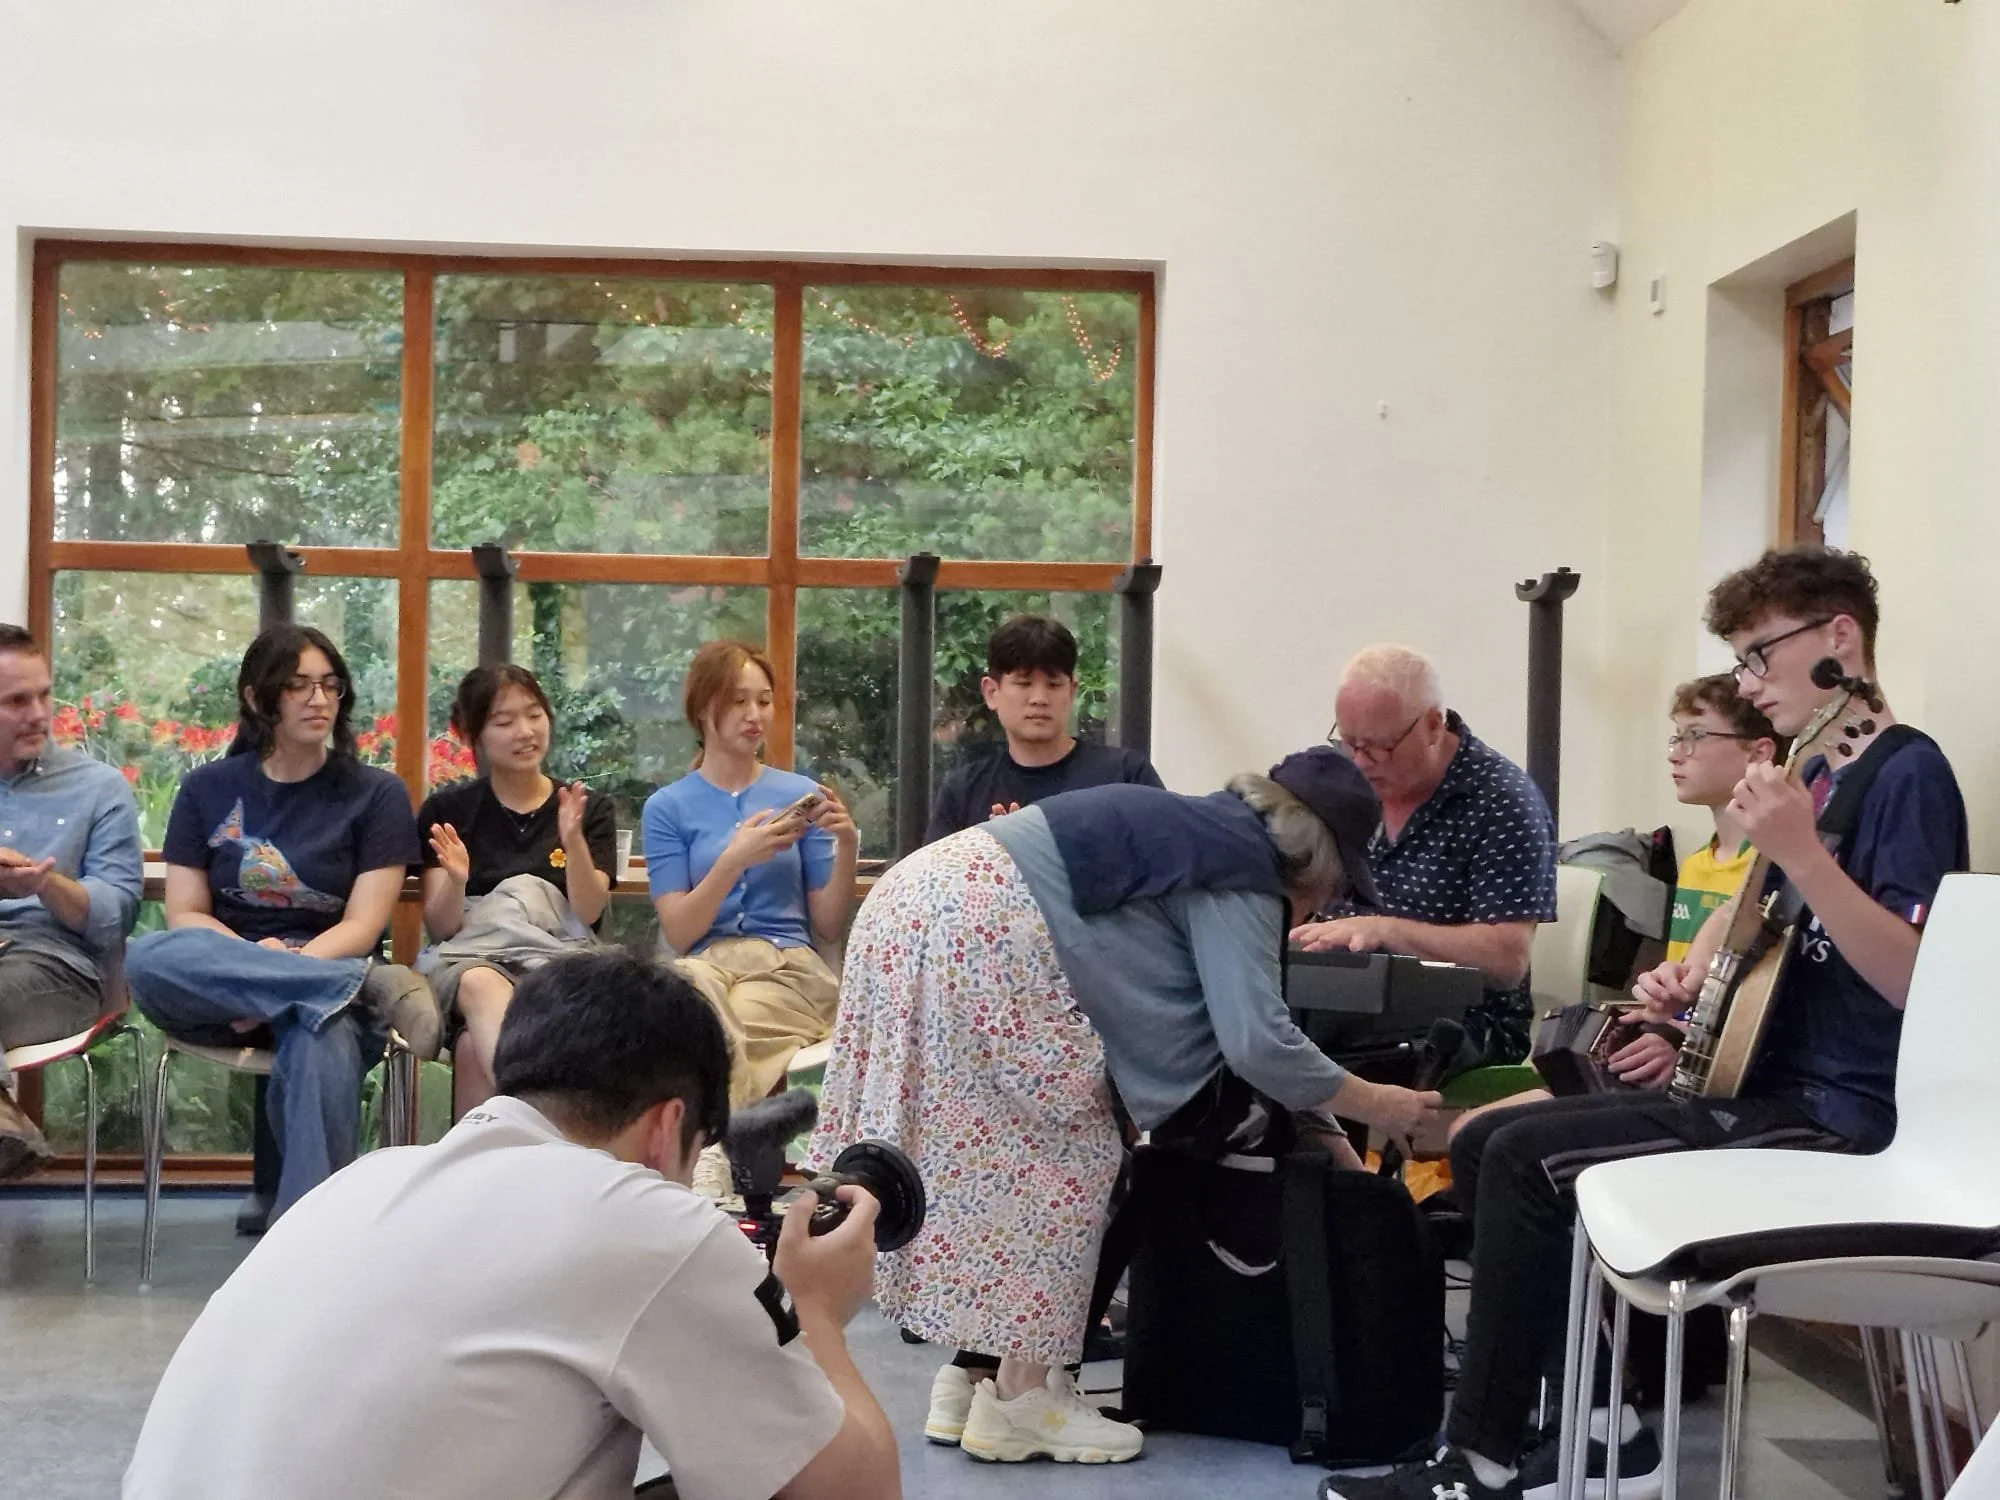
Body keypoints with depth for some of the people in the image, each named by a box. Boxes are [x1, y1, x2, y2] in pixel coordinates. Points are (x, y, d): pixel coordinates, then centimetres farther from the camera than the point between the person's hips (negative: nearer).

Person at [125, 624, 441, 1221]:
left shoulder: (376, 794, 4)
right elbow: (185, 915, 5)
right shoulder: (207, 789, 10)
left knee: (322, 1046, -40)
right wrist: (254, 958, -16)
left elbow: (363, 925, -3)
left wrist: (285, 967, -21)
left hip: (329, 976, -2)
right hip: (221, 995, 2)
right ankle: (377, 987, -33)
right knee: (149, 958, -34)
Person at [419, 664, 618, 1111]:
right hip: (469, 959, 0)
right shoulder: (446, 811, 14)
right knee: (481, 983, -40)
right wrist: (455, 880, -16)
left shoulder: (591, 809, 14)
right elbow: (440, 928, 6)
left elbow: (588, 913, 0)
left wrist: (573, 840, -17)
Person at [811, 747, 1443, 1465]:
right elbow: (1257, 1039, -11)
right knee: (1068, 1156, 0)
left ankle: (974, 1375, 20)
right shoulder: (1243, 868, -3)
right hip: (980, 930, -10)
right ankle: (1021, 1401, 5)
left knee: (995, 1151, 15)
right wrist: (1373, 1104, 3)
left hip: (924, 906, 10)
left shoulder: (1207, 828, 25)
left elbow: (1211, 1009, 33)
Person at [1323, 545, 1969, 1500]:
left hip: (1838, 1111, -10)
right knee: (1483, 1143, 6)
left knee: (1528, 1160, -21)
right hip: (1761, 1084, 10)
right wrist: (1685, 980, 10)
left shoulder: (1908, 773, -12)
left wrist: (1800, 853, -32)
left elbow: (1916, 979, -24)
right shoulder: (1813, 775, 16)